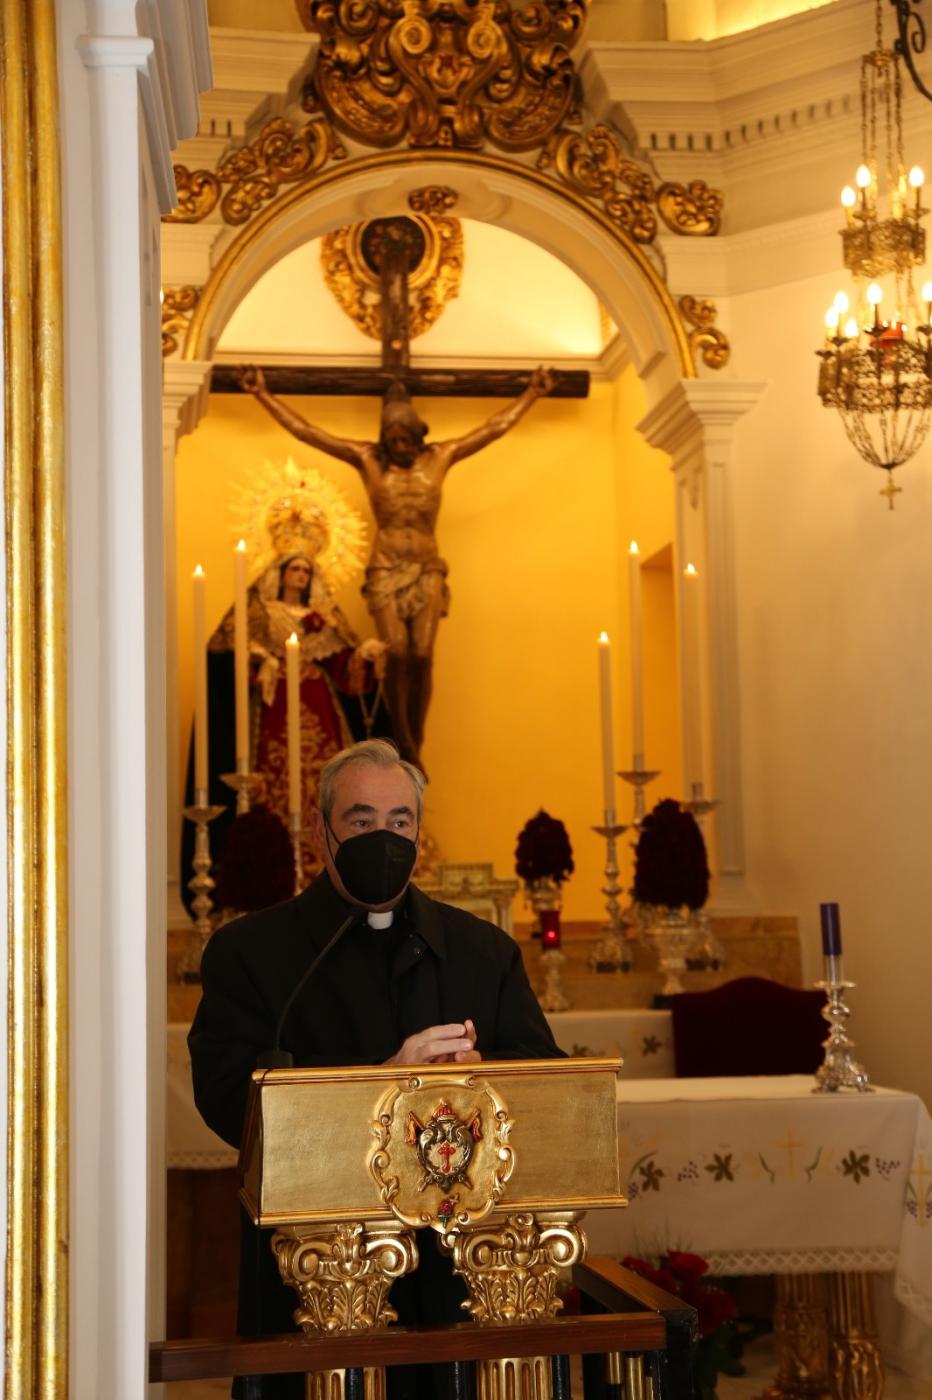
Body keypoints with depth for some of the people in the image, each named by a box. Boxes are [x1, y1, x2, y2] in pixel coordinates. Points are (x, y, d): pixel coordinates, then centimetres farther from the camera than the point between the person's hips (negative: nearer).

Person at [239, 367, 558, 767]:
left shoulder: (440, 456, 9)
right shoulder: (367, 458, 5)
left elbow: (497, 426, 14)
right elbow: (304, 430, 4)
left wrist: (532, 393, 14)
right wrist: (262, 394, 1)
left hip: (427, 570, 1)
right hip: (385, 569, -1)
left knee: (422, 655, -10)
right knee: (397, 653, -14)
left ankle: (414, 747, 1)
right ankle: (406, 747, -3)